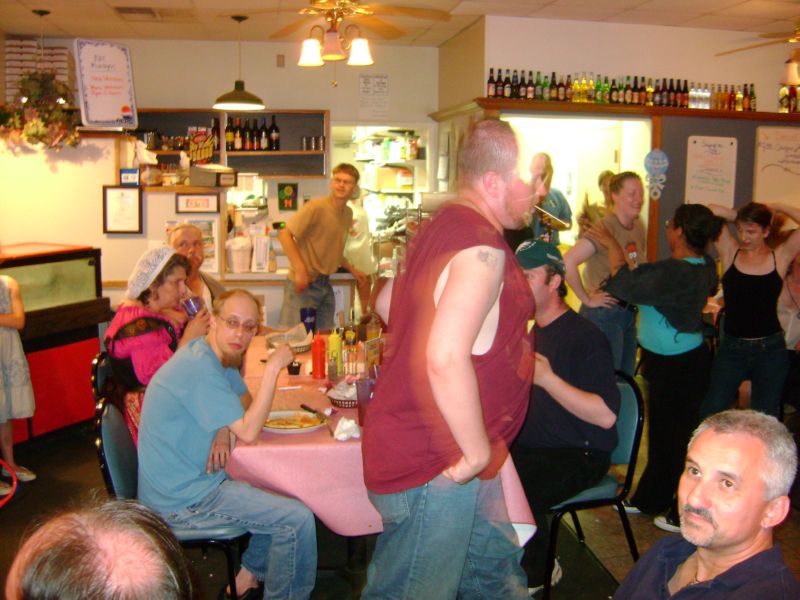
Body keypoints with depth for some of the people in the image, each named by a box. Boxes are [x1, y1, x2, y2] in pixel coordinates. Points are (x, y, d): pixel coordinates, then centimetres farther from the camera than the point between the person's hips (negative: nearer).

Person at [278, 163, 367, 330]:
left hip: (325, 284, 8)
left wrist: (352, 270, 20)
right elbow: (284, 235, -17)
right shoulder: (316, 207, -15)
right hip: (304, 284, -7)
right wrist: (300, 270, -23)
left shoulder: (348, 213, 10)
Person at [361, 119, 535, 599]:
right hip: (433, 468, -10)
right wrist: (477, 453, -21)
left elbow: (386, 303, 21)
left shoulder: (445, 226, 10)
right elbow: (446, 360, -34)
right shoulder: (482, 249, -23)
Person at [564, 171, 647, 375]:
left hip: (629, 312, 8)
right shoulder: (605, 228, -19)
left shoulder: (638, 227, 5)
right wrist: (587, 299, -22)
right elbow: (568, 261, -30)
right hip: (604, 313, -8)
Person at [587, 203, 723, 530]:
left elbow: (625, 284, -28)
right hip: (678, 360, 10)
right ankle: (650, 499, 36)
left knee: (675, 437, 4)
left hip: (679, 366, -10)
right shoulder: (703, 266, 1)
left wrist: (613, 245, -15)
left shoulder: (675, 273, -29)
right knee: (662, 432, 20)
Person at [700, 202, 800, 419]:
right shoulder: (730, 253, 1)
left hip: (770, 351, 0)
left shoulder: (780, 257, 0)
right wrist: (739, 215, 3)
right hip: (731, 348, 0)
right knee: (710, 416, 0)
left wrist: (776, 208, 1)